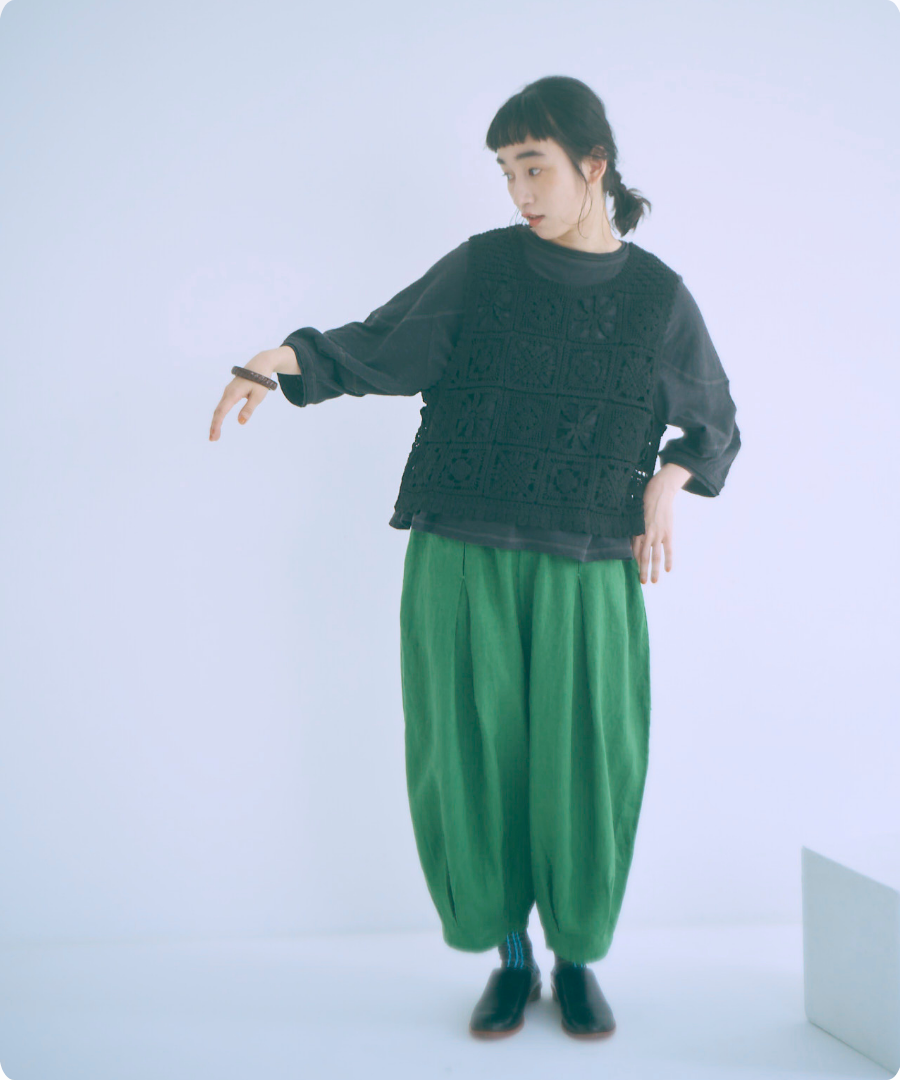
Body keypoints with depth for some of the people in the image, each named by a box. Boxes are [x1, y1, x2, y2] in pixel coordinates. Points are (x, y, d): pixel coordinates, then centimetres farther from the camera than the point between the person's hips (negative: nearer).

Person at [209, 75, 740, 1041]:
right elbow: (372, 348, 8)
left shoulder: (657, 296, 5)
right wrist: (280, 362, -10)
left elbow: (715, 427, 16)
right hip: (459, 564, 1)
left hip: (587, 576, 0)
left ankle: (577, 960, 25)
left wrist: (668, 480, -3)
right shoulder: (482, 267, 5)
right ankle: (510, 958, 25)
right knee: (473, 769, 4)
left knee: (585, 776, 2)